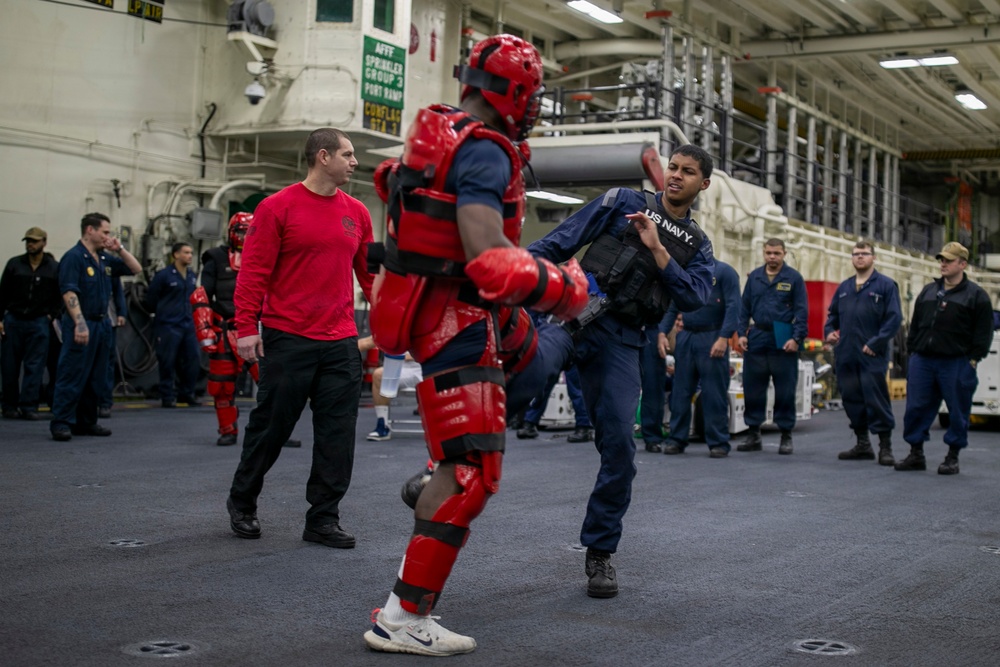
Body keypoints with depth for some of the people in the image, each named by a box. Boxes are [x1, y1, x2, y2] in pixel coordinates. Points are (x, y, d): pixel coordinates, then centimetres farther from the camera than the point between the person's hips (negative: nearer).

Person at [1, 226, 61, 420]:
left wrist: (51, 315, -2)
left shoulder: (54, 268, 3)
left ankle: (29, 406, -1)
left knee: (34, 366, -3)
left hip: (39, 323, -1)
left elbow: (61, 296, 8)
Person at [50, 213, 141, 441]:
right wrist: (80, 323, -28)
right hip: (81, 325, -8)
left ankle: (86, 422, 19)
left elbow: (135, 269, 20)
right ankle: (61, 423, -4)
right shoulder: (73, 257, -10)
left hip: (102, 324, 8)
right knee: (72, 377, -8)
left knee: (96, 379, 11)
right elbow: (69, 293, -19)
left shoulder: (105, 258, 13)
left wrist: (120, 249, 5)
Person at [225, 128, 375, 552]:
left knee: (338, 434, 2)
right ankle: (242, 502, 27)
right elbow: (253, 271, -6)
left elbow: (370, 272, 15)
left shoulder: (356, 213, 10)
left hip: (340, 343, 5)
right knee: (270, 426, 7)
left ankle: (323, 519, 12)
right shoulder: (277, 208, -5)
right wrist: (246, 327, -11)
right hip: (288, 340, -4)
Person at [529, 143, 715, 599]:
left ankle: (600, 552, 14)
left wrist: (657, 250, -8)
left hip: (622, 341, 3)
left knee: (619, 445, -2)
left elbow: (694, 298, 1)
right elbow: (561, 241, 4)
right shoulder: (623, 202, 11)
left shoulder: (697, 246, 19)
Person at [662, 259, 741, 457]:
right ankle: (677, 439, 14)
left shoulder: (724, 271, -2)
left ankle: (718, 443, 4)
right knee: (680, 391, 6)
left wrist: (724, 338, -18)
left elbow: (733, 307, -9)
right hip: (686, 337, 5)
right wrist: (663, 332, 4)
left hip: (712, 339, -5)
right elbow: (672, 306, 16)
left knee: (715, 394, -2)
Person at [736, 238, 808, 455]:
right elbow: (744, 307, 13)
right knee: (752, 389, 5)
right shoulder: (754, 277, 11)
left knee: (785, 391, 1)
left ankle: (786, 436, 10)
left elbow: (801, 311, -1)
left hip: (783, 342, -3)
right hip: (757, 339, 3)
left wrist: (796, 338, -11)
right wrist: (742, 333, 3)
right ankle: (753, 434, 15)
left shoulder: (794, 278, 1)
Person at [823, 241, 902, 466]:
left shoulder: (886, 285, 0)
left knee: (876, 399, -7)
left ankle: (885, 447, 0)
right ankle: (862, 445, 19)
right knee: (852, 399, 9)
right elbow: (833, 315, 26)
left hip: (872, 355, -6)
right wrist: (830, 331, 6)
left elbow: (894, 318, -7)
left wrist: (876, 343, -15)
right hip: (846, 355, 6)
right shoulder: (844, 288, 17)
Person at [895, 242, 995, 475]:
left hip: (956, 364, -4)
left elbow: (984, 332, -3)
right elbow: (915, 324, 19)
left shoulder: (976, 295, 0)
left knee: (958, 411, 3)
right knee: (915, 408, 4)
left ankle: (952, 457, 14)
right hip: (922, 360, 4)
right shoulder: (928, 291, 15)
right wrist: (912, 350, 12)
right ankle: (916, 454, 16)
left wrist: (973, 359, -8)